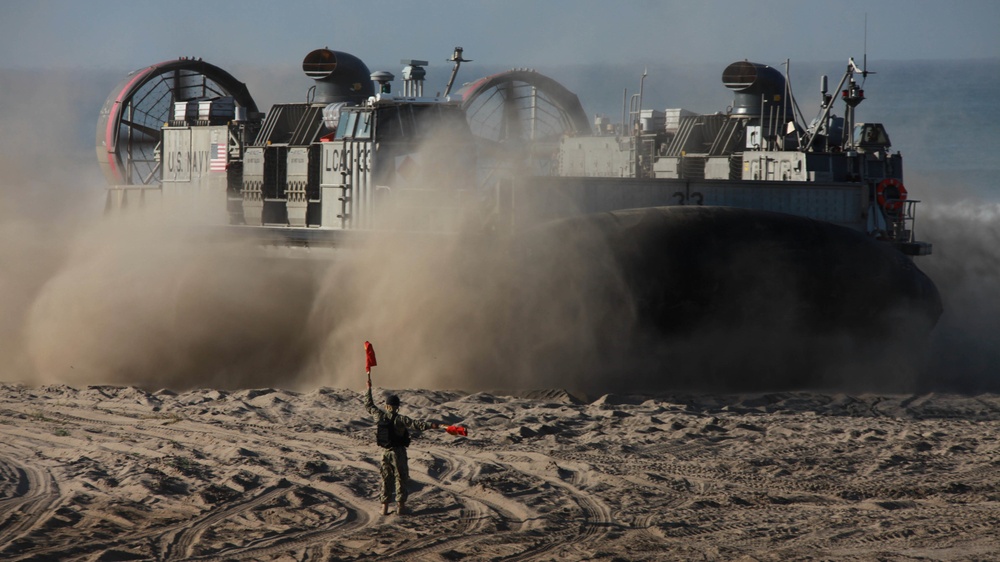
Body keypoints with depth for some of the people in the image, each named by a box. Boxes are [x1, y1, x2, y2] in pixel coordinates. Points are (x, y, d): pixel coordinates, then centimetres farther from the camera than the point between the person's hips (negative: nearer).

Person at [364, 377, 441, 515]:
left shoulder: (379, 415, -1)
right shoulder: (399, 419, -15)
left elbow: (369, 405, 16)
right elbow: (414, 424, -28)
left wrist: (369, 389, 25)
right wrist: (429, 425, -35)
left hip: (385, 452, 5)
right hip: (398, 452, -5)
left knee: (386, 478, 13)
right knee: (401, 478, 5)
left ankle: (384, 506, 12)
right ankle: (400, 505, 3)